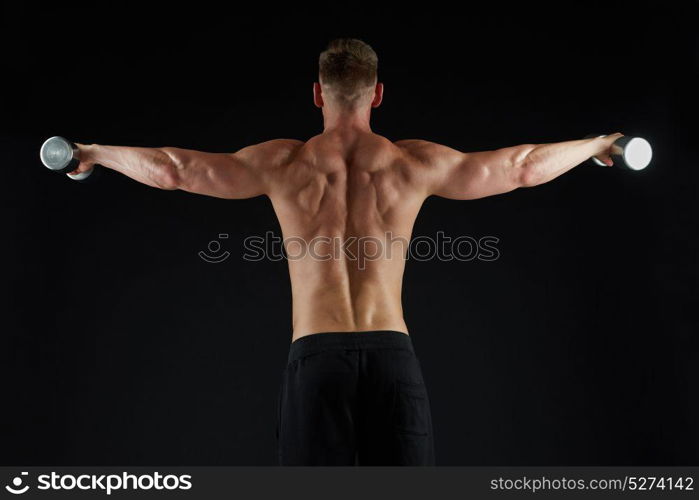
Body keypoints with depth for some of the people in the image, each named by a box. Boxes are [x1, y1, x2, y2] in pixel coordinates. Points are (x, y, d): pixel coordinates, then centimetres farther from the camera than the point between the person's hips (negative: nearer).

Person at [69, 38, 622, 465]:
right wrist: (595, 144, 33)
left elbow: (174, 168, 11)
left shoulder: (284, 162, 4)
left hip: (317, 354, 0)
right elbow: (522, 166, 16)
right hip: (392, 353, 1)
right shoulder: (415, 162, 6)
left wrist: (95, 152, 29)